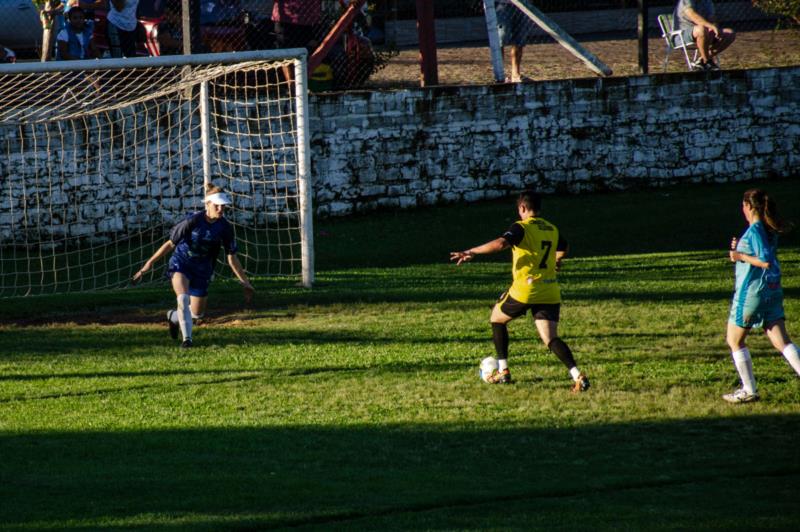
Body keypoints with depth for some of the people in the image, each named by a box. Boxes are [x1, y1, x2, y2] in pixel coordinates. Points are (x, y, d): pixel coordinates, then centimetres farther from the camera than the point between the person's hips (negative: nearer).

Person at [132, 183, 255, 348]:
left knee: (197, 314, 11)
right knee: (183, 298, -31)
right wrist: (149, 263, -14)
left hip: (202, 270, 4)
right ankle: (187, 338, -21)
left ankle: (174, 317, 45)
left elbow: (232, 258, -2)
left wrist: (245, 283, -3)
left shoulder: (225, 228, -12)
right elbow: (170, 244, -13)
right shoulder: (193, 220, -21)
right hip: (181, 262, -4)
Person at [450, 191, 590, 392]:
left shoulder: (521, 227, -6)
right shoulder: (552, 230, 15)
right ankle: (577, 375, -23)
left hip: (525, 289, -5)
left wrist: (471, 252, -18)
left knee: (497, 319, 21)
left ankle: (503, 372, 20)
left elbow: (500, 243, -24)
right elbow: (561, 251, 36)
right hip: (550, 292, 5)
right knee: (551, 339, 1)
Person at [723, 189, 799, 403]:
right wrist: (741, 250, 13)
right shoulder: (770, 230, 10)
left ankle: (749, 390, 9)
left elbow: (766, 262, -24)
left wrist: (740, 256, -15)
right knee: (782, 342, 3)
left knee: (735, 341, 8)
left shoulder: (754, 231, -16)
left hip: (751, 292, -8)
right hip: (773, 290, 8)